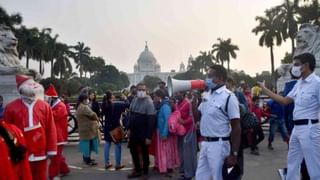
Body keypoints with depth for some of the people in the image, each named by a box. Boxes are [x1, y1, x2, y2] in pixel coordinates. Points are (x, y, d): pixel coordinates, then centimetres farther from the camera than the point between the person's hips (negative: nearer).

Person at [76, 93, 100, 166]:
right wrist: (97, 119, 0)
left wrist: (94, 119, 7)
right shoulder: (84, 107, -21)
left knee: (86, 144, 17)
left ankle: (86, 158, 27)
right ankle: (88, 160, 1)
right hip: (88, 129, -10)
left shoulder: (79, 107, 14)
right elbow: (92, 115, -20)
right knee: (89, 144, -4)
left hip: (84, 129, 10)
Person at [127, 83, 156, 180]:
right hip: (134, 132, 7)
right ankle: (137, 170, 32)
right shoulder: (134, 100, 4)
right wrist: (129, 129, 10)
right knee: (133, 150, 15)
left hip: (143, 133, -6)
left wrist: (149, 136, -21)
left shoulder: (148, 102, -16)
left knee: (144, 153, 8)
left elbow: (151, 120, -19)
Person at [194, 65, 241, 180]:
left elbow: (236, 128, -14)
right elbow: (197, 116, 15)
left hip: (218, 144, -7)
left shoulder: (229, 97, -13)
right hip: (205, 143, 7)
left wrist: (233, 154, -15)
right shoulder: (207, 95, 8)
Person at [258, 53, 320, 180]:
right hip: (297, 128, 9)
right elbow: (285, 100, 15)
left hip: (309, 128, -9)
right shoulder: (299, 84, 11)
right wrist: (264, 89, 15)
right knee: (292, 162, 20)